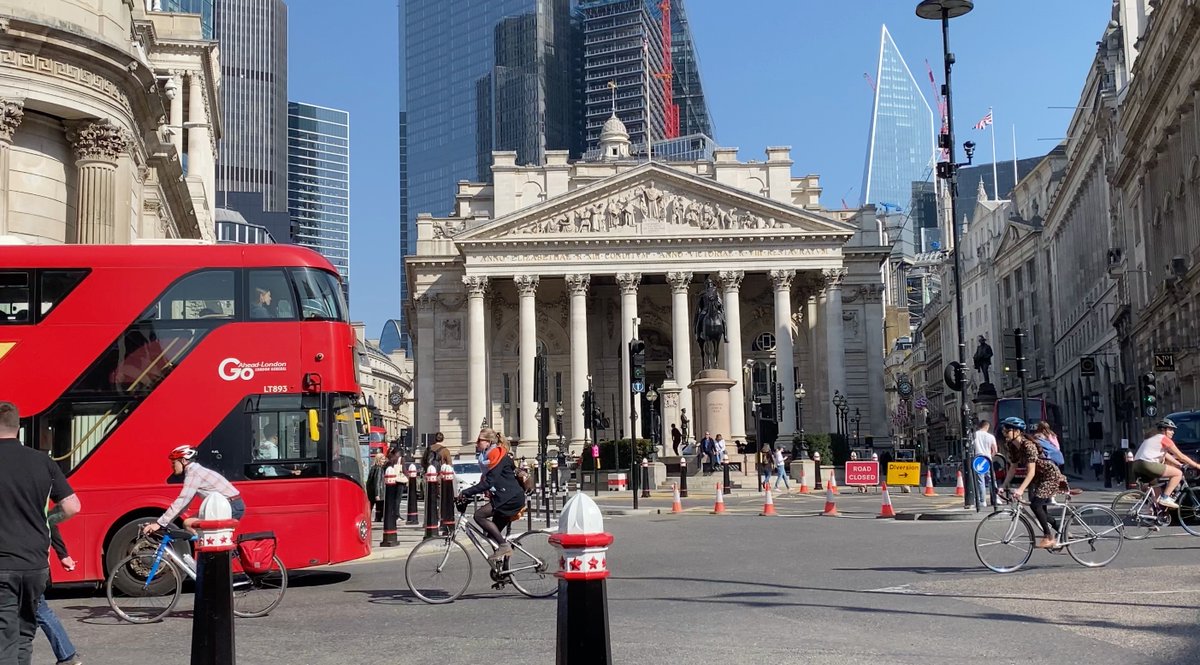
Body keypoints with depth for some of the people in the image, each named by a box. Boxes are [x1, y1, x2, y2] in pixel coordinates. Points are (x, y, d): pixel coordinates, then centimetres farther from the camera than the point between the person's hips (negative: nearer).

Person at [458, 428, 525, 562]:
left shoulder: (497, 455, -12)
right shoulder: (488, 456, 19)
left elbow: (488, 482, -21)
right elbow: (485, 482, 22)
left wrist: (466, 492, -20)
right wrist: (467, 494, 12)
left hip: (511, 497, -10)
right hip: (508, 497, 10)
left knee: (479, 515, -18)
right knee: (493, 535, 9)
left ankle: (504, 545, -14)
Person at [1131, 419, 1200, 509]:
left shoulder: (1154, 439, 30)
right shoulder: (1164, 439, 3)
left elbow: (1167, 456, 35)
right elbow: (1181, 456, 4)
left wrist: (1180, 465, 32)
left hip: (1136, 467, 10)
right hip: (1147, 464, -10)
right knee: (1178, 473, -4)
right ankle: (1165, 498, -8)